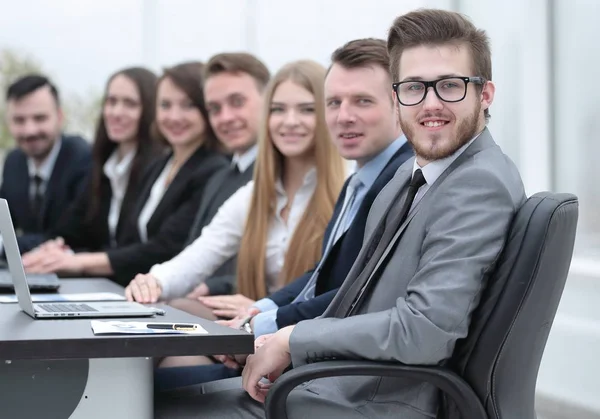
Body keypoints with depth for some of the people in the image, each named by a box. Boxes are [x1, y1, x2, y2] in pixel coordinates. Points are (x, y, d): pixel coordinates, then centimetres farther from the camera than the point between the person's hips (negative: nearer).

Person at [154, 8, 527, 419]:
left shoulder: (480, 184, -17)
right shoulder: (411, 175, 13)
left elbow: (426, 331, -26)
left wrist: (295, 339, -16)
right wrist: (278, 342, 3)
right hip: (340, 377, 9)